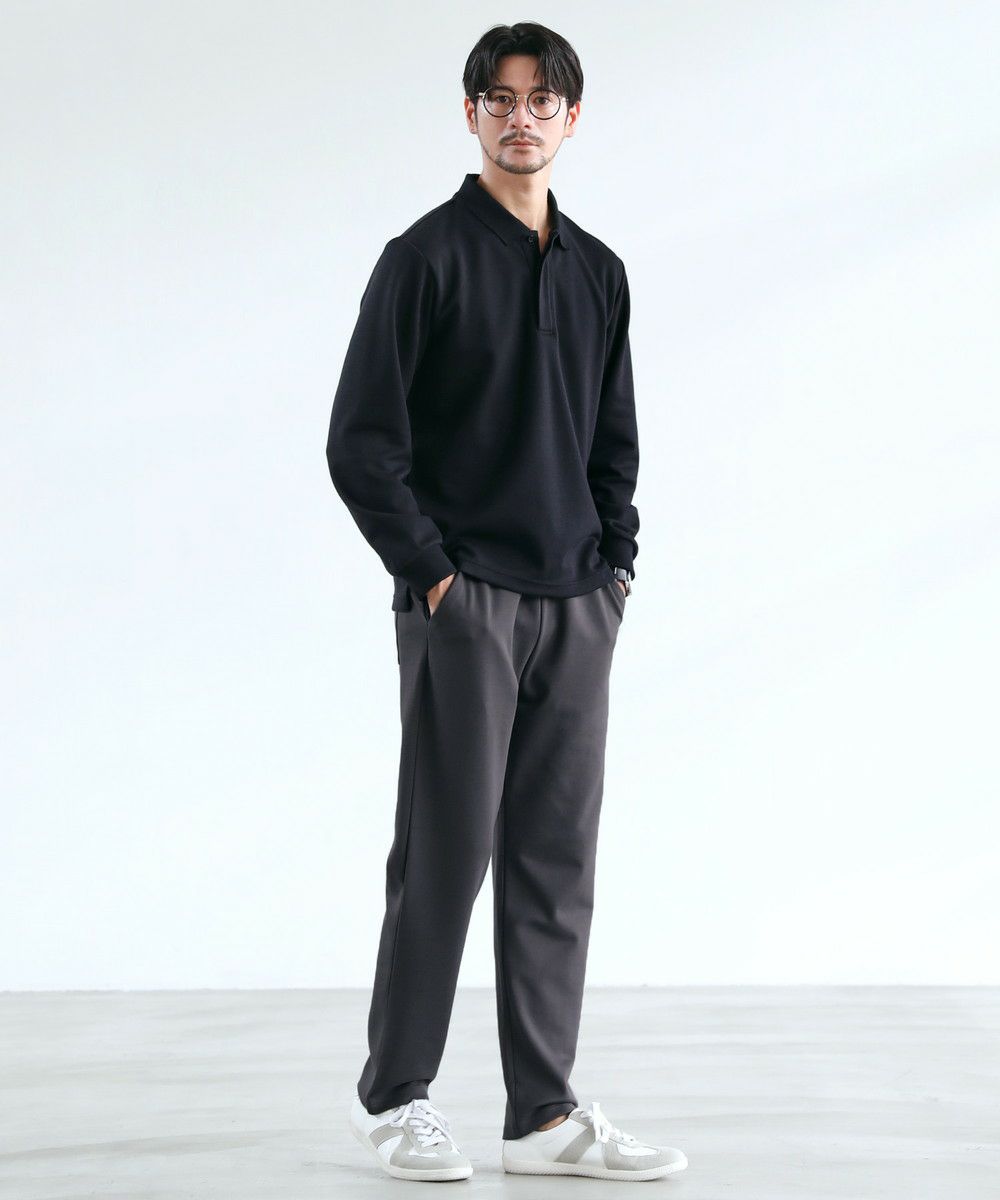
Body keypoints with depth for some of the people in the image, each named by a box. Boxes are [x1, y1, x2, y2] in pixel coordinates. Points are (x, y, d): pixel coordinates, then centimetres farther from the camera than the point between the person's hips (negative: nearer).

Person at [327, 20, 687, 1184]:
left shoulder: (598, 272, 14)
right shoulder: (426, 259, -4)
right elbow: (359, 442, -7)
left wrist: (615, 563, 8)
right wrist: (429, 573, -10)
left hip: (575, 608, 6)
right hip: (461, 605, -5)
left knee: (557, 859, 6)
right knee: (448, 850, -2)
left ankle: (545, 1113, 13)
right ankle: (391, 1097, 13)